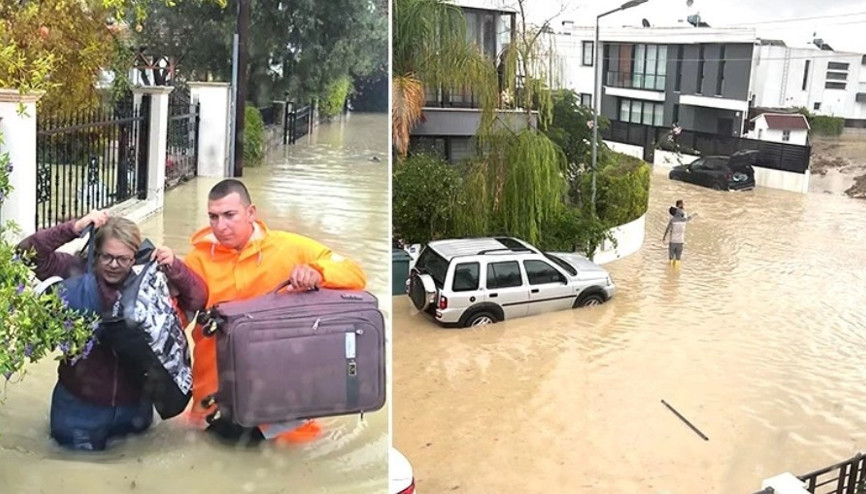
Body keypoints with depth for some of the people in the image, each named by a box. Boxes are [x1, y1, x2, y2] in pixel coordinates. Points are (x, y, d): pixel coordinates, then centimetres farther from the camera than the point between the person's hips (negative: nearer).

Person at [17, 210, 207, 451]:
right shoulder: (78, 272, -12)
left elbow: (198, 299, -13)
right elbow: (28, 252, -21)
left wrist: (173, 267, -29)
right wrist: (74, 228, -32)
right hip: (81, 401, -1)